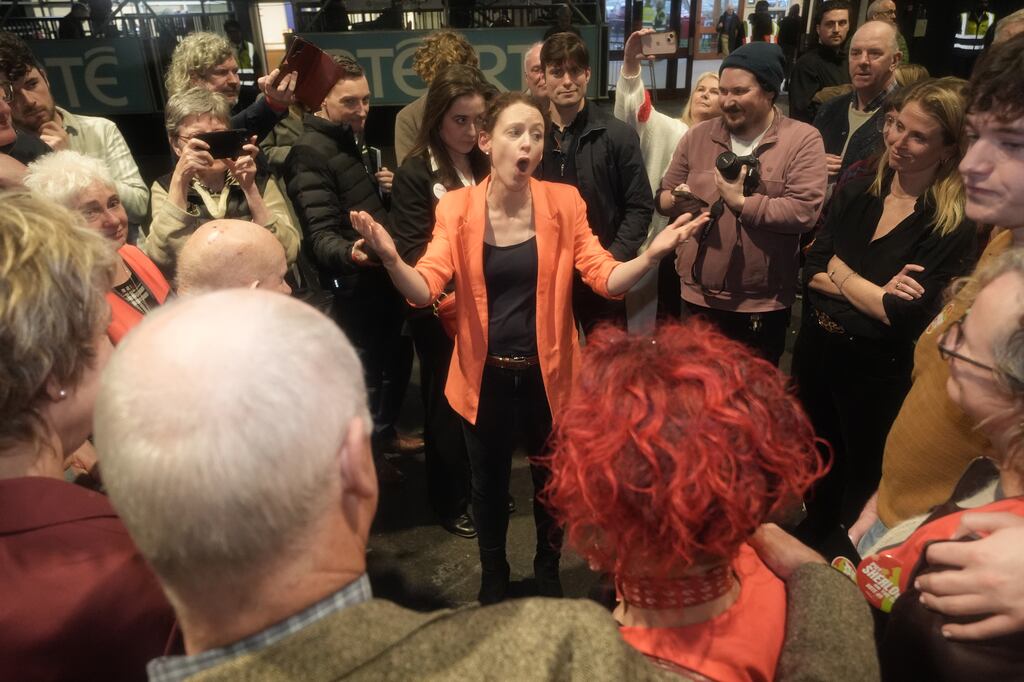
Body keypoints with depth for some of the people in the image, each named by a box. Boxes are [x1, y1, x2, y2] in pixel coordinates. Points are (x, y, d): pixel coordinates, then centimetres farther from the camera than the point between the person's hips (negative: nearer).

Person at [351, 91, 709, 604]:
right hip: (485, 375, 0)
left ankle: (549, 577, 47)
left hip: (547, 373, 0)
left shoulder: (563, 202, -7)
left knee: (552, 483, 19)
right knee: (488, 487, 20)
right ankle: (493, 584, 46)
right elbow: (424, 289, -15)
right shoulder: (457, 208, -7)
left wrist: (652, 254, -30)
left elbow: (605, 278, -12)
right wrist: (389, 258, -35)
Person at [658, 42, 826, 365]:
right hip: (699, 296, 3)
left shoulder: (802, 140, -8)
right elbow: (664, 197, 7)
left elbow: (804, 211, -18)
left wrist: (742, 202, -20)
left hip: (764, 303, -3)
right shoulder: (697, 137, 4)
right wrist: (677, 200, -15)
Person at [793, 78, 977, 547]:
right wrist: (874, 292, -20)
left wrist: (841, 275, -11)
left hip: (878, 369, -5)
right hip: (815, 348, 5)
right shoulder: (856, 193, 0)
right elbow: (810, 272, -5)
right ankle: (811, 543, 50)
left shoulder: (953, 227, -17)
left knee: (863, 476, 17)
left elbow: (904, 317, -23)